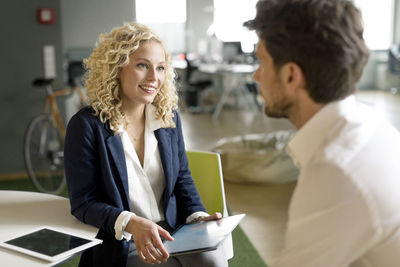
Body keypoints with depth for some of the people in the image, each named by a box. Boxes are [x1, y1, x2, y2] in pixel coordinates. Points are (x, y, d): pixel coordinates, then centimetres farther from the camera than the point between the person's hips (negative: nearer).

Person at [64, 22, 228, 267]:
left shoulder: (169, 117, 5)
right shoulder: (87, 125, -9)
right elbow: (83, 203, -10)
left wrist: (198, 216, -6)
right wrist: (131, 224, -27)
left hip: (173, 231, 4)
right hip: (119, 242, -4)